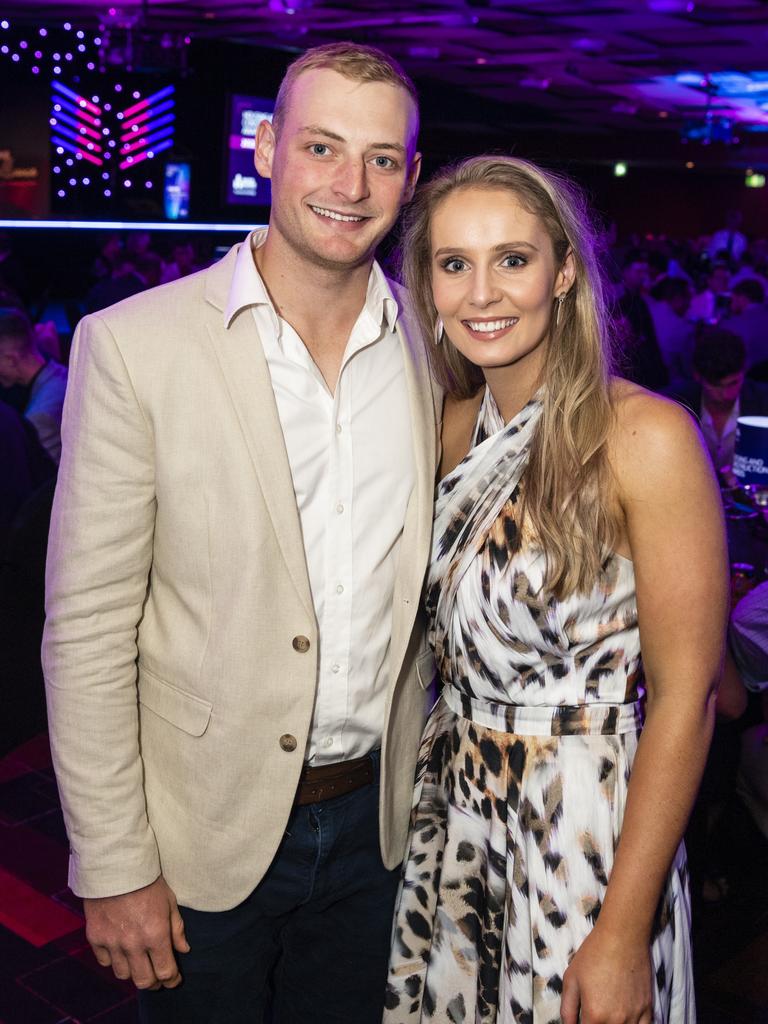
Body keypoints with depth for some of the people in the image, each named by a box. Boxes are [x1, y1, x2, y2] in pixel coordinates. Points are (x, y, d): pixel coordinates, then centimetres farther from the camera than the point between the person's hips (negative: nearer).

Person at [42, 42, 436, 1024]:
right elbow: (87, 629, -12)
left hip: (375, 822, 4)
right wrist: (114, 868, -10)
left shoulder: (436, 346, -2)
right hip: (205, 834, -3)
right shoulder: (134, 344, -14)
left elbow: (428, 588, 7)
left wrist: (433, 791, 7)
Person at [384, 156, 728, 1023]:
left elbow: (684, 697, -16)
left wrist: (624, 934, -16)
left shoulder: (643, 437, -17)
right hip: (451, 811, 6)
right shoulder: (454, 425, 1)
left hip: (586, 823, -5)